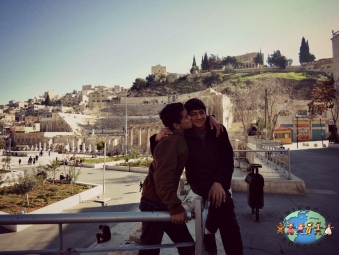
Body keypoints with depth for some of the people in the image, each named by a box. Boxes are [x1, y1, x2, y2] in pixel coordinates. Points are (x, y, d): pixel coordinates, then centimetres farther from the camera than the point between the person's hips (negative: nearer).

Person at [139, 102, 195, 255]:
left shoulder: (180, 139, 6)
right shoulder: (170, 143, -22)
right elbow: (163, 178, -30)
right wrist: (176, 207, -32)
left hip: (165, 202, 9)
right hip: (155, 204, -9)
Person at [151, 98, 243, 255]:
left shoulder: (218, 131, -1)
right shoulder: (183, 135, -4)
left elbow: (227, 159, -6)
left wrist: (219, 182, -23)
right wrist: (157, 138, -19)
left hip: (220, 179, 3)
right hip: (198, 179, -3)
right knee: (223, 200, -28)